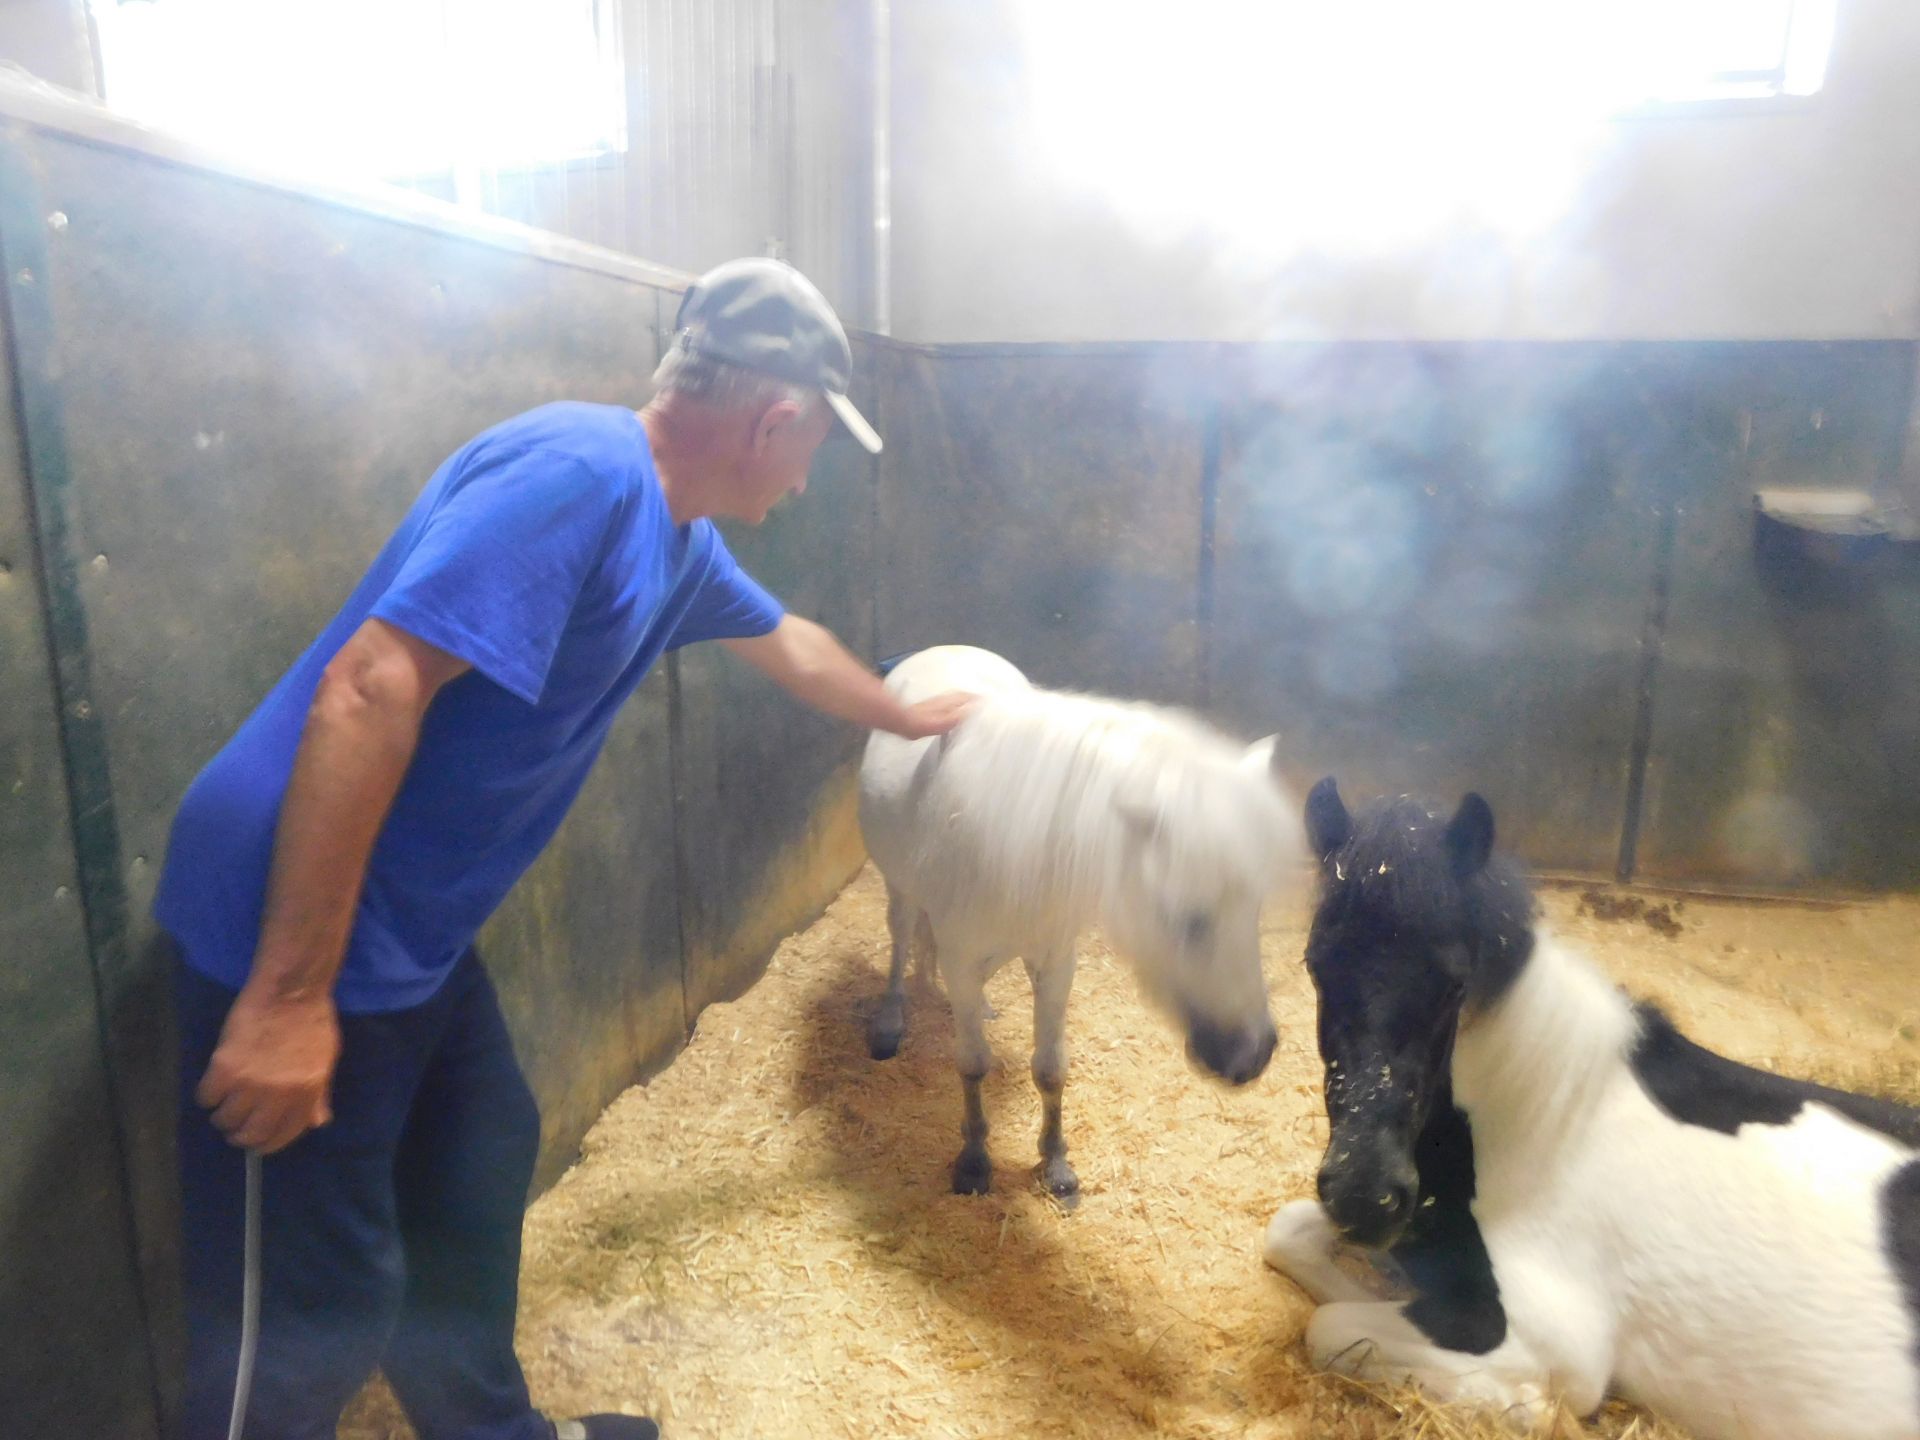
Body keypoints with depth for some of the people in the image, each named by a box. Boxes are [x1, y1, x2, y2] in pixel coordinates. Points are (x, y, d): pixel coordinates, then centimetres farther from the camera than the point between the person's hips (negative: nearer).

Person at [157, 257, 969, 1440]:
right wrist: (290, 1000, -27)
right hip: (300, 934, -9)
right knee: (318, 1301, 3)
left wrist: (908, 718, 42)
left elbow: (787, 642, 27)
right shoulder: (583, 469, -23)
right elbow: (368, 689, -29)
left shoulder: (678, 538, 8)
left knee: (481, 1169, 20)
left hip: (415, 933, 9)